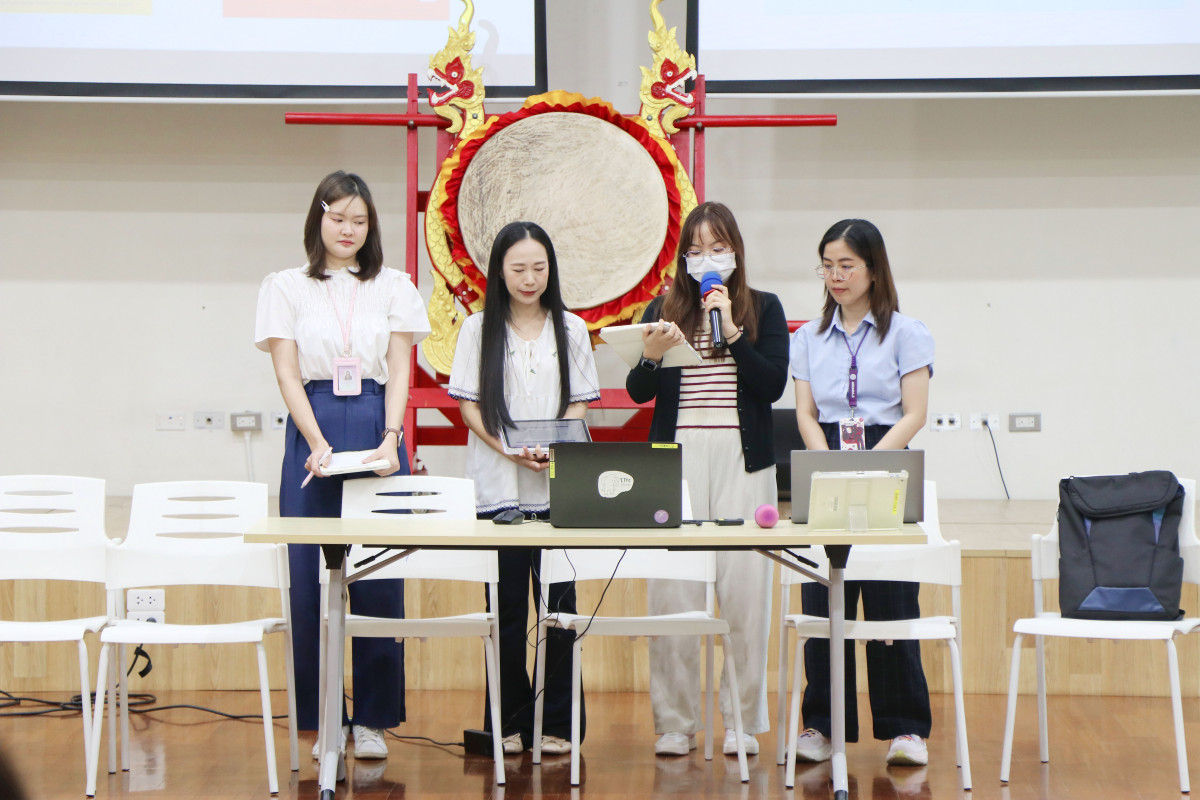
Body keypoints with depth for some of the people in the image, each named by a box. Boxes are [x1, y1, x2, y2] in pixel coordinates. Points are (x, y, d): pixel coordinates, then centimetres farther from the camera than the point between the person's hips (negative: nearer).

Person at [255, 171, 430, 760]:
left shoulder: (393, 287, 11)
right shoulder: (287, 287, 8)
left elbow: (399, 371, 5)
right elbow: (288, 372, 0)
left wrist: (390, 440, -11)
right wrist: (318, 444, -13)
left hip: (377, 431, 1)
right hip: (312, 430, -1)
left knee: (379, 578, -2)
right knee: (312, 575, -1)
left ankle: (372, 717, 6)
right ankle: (322, 718, 7)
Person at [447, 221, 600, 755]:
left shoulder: (571, 330, 10)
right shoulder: (479, 330, 6)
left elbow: (579, 404, 8)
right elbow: (469, 406, 3)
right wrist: (510, 450, -12)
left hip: (558, 485, 1)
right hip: (498, 485, -1)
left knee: (559, 600, -2)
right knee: (506, 604, 0)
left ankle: (556, 722, 7)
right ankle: (509, 722, 10)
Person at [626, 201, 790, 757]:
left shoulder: (763, 309, 10)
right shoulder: (663, 309, 12)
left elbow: (774, 385, -2)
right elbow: (638, 393, 5)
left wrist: (731, 331, -10)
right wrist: (651, 356, -15)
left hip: (742, 460, -1)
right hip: (676, 459, 1)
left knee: (744, 586, -4)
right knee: (672, 589, -4)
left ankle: (743, 720, 5)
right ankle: (674, 721, 3)